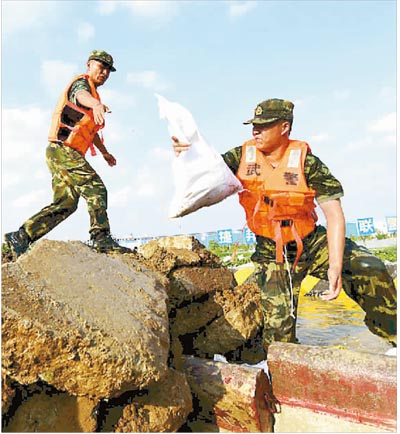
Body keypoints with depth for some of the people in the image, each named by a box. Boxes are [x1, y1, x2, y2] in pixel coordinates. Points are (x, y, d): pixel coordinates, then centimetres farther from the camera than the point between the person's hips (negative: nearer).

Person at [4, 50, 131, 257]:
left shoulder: (91, 91, 28)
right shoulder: (81, 83, -2)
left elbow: (91, 130, 41)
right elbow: (81, 95, -31)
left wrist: (105, 153, 51)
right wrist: (96, 104, -54)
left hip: (61, 153, 10)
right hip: (64, 149, -10)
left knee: (65, 204, 7)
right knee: (96, 189, -15)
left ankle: (20, 237, 9)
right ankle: (102, 239, -17)